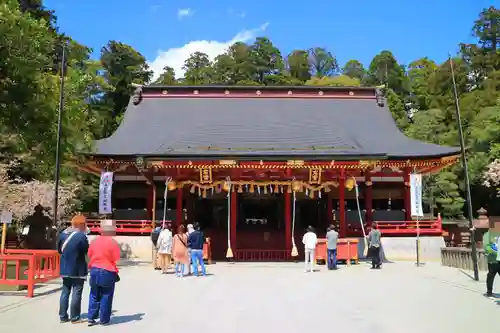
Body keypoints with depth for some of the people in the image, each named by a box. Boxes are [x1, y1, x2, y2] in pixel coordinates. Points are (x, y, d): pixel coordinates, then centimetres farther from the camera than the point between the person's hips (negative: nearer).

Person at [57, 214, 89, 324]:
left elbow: (59, 250, 13)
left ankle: (63, 316, 18)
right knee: (76, 293, 0)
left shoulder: (62, 234, 5)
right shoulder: (81, 236, -18)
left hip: (65, 268, 7)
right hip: (78, 269, -7)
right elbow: (87, 251, -11)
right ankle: (75, 318, 4)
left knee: (65, 292, 13)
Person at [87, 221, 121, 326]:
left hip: (94, 271, 5)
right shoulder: (113, 242, -13)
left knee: (94, 296, 14)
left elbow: (89, 256, 9)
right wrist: (116, 271, 4)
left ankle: (91, 318, 15)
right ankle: (104, 320, 10)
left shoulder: (94, 241, 3)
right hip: (107, 272, -5)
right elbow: (116, 261, -12)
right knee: (106, 297, 5)